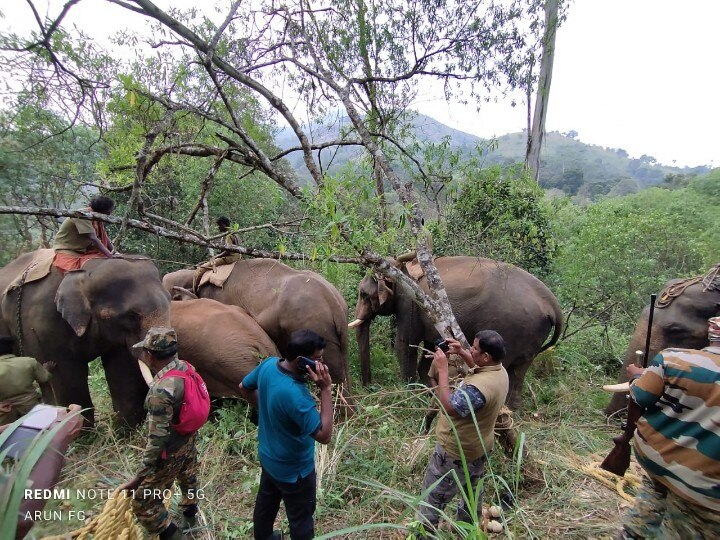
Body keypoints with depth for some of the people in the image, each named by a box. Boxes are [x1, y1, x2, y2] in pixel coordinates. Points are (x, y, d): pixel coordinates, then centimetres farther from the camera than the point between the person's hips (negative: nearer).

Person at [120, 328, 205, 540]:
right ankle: (189, 518, 55)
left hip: (171, 451, -8)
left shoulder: (160, 391, -36)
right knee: (188, 478, 31)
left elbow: (157, 440, -30)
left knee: (142, 500, 10)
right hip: (189, 439, 8)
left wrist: (139, 477, -20)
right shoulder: (186, 367, -13)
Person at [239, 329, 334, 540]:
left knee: (266, 502, 32)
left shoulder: (269, 364, -17)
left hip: (268, 456, 8)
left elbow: (244, 387, 3)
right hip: (293, 469, -8)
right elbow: (324, 435, -33)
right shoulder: (295, 395, -41)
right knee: (301, 518, 19)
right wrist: (326, 389, -36)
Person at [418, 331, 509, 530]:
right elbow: (479, 367, 14)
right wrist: (461, 352, 0)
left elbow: (448, 407, -32)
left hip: (457, 451, -9)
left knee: (433, 495, 12)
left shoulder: (478, 388, -39)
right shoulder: (499, 370, -9)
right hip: (480, 447, 9)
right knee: (473, 490, 30)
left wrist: (442, 369, -31)